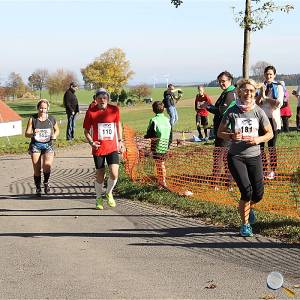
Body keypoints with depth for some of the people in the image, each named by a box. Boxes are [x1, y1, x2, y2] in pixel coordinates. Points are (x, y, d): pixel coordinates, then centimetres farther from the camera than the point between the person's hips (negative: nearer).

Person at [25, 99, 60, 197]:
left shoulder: (51, 119, 5)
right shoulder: (32, 119, 1)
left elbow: (57, 130, 21)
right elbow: (26, 133, 0)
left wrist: (54, 136, 0)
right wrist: (33, 134, -22)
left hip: (48, 145, 0)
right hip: (35, 145, 0)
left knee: (47, 165, -23)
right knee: (37, 169, -1)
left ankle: (46, 182, 4)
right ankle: (38, 188, 18)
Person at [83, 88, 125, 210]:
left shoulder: (114, 110, 0)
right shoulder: (91, 112, -6)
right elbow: (86, 130, 2)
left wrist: (120, 141, 14)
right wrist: (91, 142, -15)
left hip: (112, 148, 1)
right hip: (98, 149, -1)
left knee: (114, 174, -11)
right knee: (100, 175, 5)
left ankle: (109, 193, 18)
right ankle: (99, 198, 28)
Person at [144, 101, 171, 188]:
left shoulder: (154, 120, -14)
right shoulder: (167, 120, 4)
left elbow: (150, 134, -14)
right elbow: (170, 135, 9)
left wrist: (145, 136, 8)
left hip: (157, 147, -5)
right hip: (165, 147, 5)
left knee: (159, 165, 2)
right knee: (162, 164, 16)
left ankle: (162, 182, 4)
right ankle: (161, 180, 22)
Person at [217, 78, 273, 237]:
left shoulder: (258, 112, 0)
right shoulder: (232, 112, -5)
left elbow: (270, 133, 6)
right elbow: (220, 133, 2)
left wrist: (259, 139, -14)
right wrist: (231, 136, -18)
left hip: (254, 156, 2)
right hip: (236, 157, -2)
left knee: (258, 194, 2)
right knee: (247, 191, -13)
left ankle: (249, 208, 40)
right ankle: (245, 225, 8)